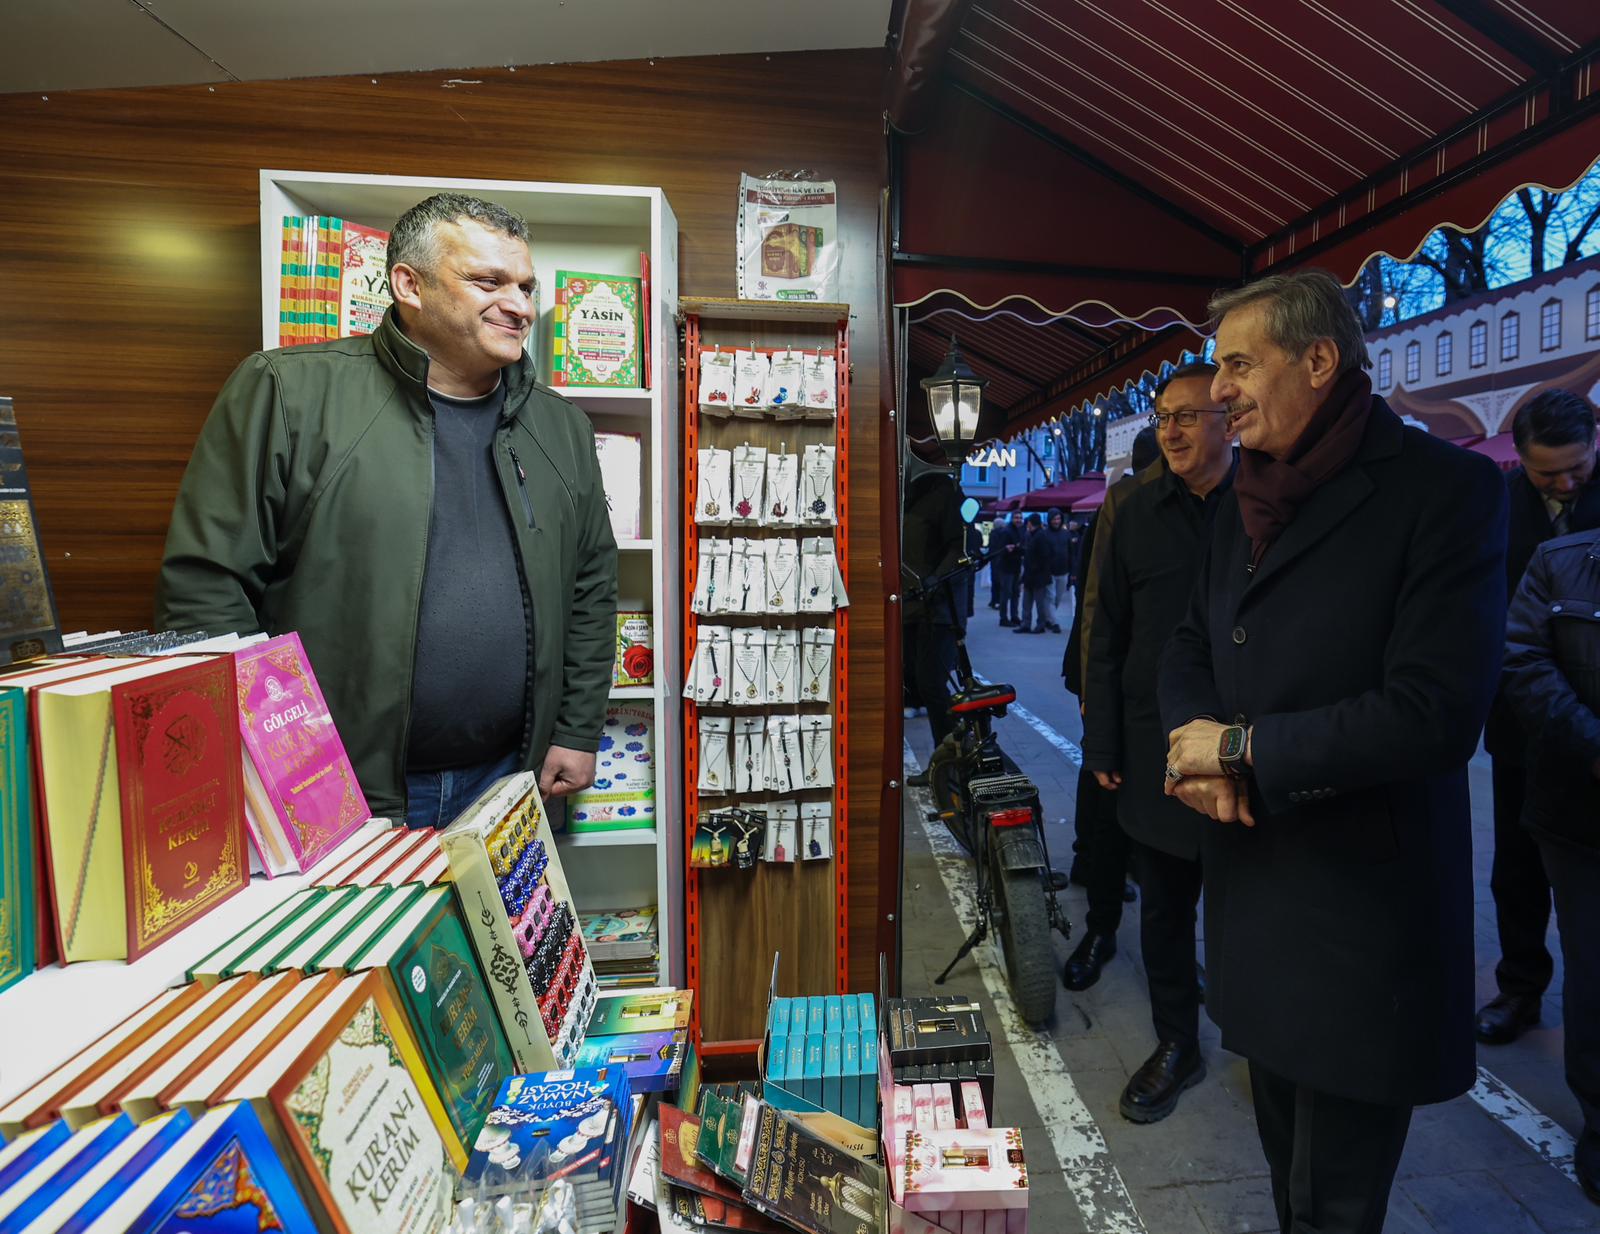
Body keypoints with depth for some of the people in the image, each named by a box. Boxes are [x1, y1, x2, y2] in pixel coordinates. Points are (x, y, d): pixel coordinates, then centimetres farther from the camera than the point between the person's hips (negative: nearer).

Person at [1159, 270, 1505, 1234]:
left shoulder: (1445, 488, -14)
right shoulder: (1248, 496, 8)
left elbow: (1436, 712, -22)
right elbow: (1192, 642, 12)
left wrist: (1241, 748, -17)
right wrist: (1192, 740, -8)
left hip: (1362, 906, -6)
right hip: (1254, 877, 6)